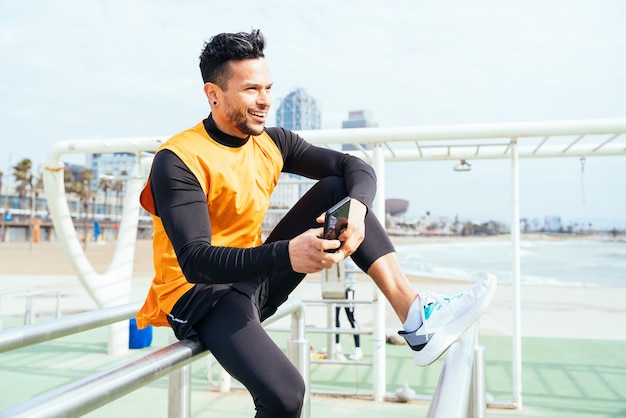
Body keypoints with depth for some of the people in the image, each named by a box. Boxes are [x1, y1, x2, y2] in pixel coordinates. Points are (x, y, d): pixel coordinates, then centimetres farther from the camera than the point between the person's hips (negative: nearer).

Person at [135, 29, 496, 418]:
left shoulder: (272, 142, 1)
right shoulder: (178, 161, -18)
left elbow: (358, 168, -4)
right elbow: (195, 263, -29)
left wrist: (356, 207, -28)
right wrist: (286, 255, -44)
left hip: (257, 278, 7)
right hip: (198, 295, -6)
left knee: (338, 189, -7)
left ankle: (416, 317, -15)